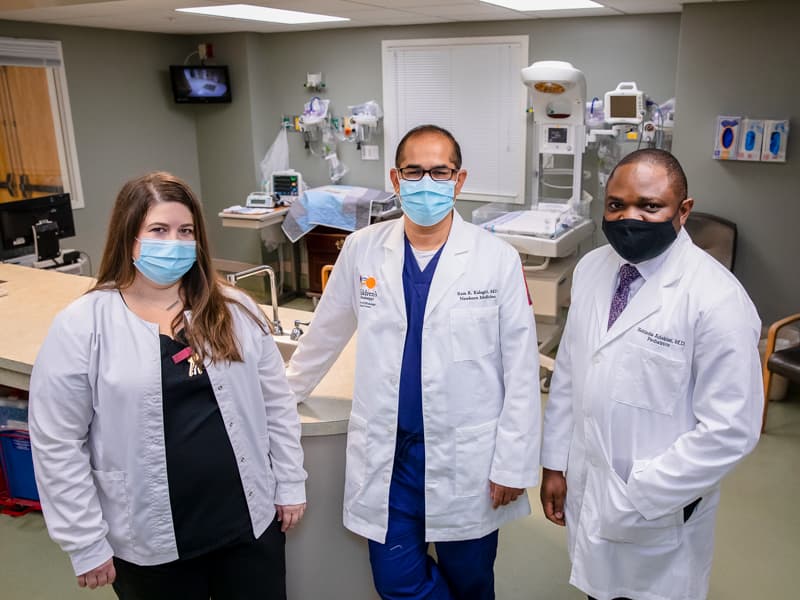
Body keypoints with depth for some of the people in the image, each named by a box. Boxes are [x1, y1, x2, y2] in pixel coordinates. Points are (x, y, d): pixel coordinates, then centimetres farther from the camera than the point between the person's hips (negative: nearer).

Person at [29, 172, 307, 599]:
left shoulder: (234, 310, -1)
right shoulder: (81, 327, -10)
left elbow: (276, 404, 4)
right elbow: (58, 444, -8)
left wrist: (290, 485, 5)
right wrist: (86, 544, -6)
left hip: (250, 521, 2)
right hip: (149, 542, -2)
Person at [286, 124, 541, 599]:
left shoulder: (498, 259, -9)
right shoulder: (362, 250, -2)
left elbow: (521, 370, -6)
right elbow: (327, 333, 13)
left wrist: (514, 464, -6)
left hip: (467, 458, -1)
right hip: (385, 456, 2)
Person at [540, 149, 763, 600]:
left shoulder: (717, 299, -20)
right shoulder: (591, 268, -1)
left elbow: (730, 430, -19)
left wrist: (638, 497, -17)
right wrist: (554, 463, 6)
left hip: (659, 517, -5)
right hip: (585, 492, 5)